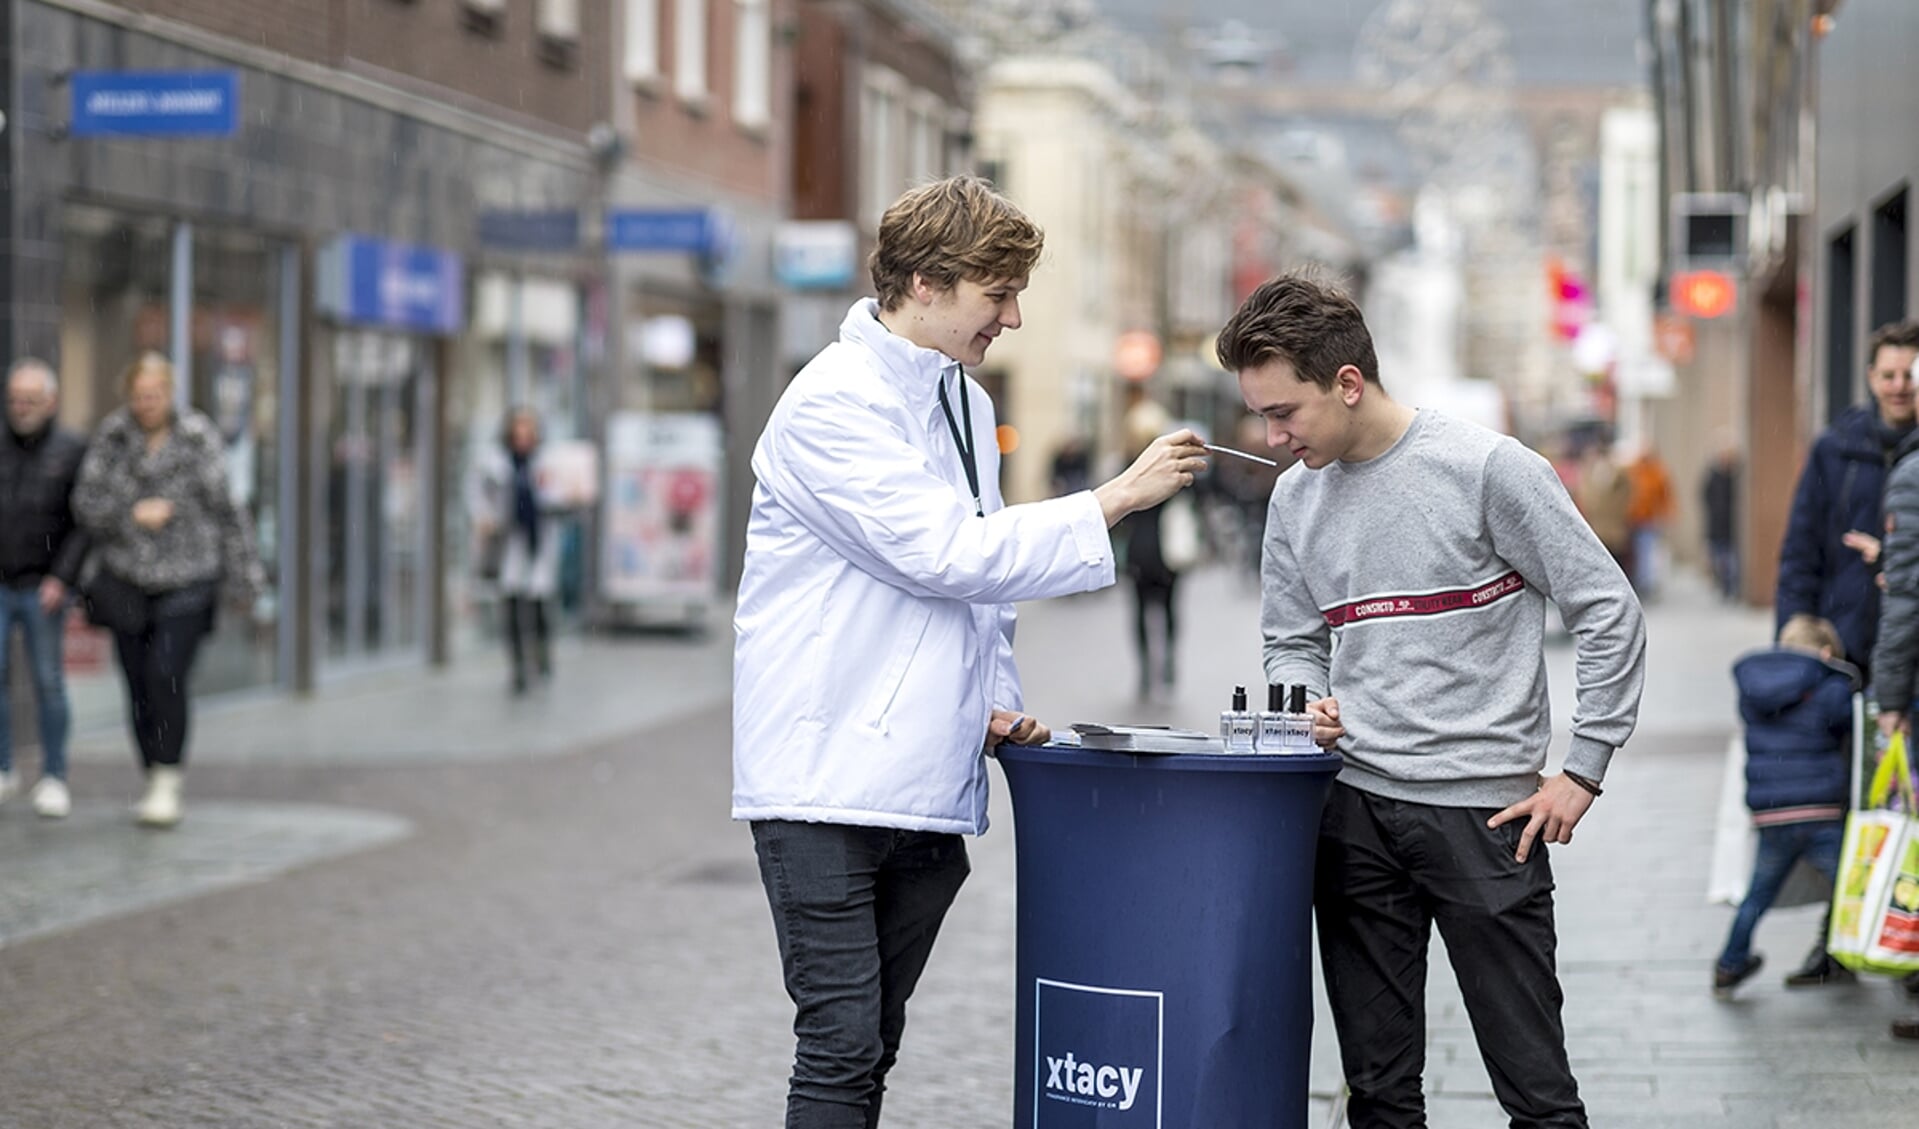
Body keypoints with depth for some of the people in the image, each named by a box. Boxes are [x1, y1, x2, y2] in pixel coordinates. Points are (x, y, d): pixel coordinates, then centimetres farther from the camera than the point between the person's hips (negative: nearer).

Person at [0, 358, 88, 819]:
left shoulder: (72, 452, -1)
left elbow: (86, 523, -4)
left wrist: (62, 578, -13)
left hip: (43, 588, -2)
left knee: (48, 682, 0)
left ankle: (53, 778, 9)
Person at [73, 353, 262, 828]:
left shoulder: (198, 437, -5)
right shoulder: (112, 435, 0)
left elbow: (224, 508, 0)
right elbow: (86, 504, 0)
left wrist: (244, 578, 1)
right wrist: (134, 514, -16)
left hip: (186, 578, -3)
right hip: (126, 579, 3)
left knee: (167, 674, -18)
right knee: (139, 686, 4)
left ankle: (168, 783, -10)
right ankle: (156, 783, 18)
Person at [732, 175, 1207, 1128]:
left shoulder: (967, 404, 16)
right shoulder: (832, 402, -12)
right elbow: (942, 553, -19)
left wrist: (996, 696, 10)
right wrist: (1117, 498, -15)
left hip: (925, 784, 8)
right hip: (828, 774, -8)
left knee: (872, 1045, 10)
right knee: (841, 1048, -10)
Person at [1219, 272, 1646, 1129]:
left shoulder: (1486, 469, -8)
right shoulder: (1295, 497, 9)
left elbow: (1609, 614, -4)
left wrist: (1582, 771, -6)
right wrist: (1308, 705, -2)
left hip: (1484, 810, -5)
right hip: (1353, 809, 5)